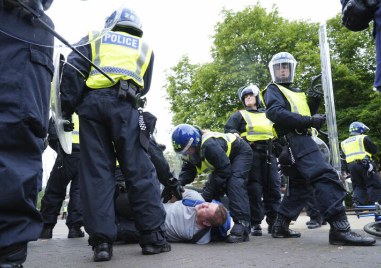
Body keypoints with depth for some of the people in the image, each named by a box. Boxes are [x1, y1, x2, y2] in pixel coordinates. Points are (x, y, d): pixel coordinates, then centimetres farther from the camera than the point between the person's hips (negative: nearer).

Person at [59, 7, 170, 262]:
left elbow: (72, 70, 8)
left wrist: (68, 107, 8)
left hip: (91, 103, 1)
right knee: (140, 170, -1)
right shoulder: (144, 47, 25)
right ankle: (153, 237, -2)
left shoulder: (95, 38, 22)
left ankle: (102, 241, -5)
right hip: (124, 105, 0)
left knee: (96, 171, -1)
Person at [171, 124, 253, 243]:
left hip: (241, 152, -9)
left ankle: (242, 225, -34)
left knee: (235, 183, -29)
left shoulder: (210, 145, -40)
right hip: (222, 161, 9)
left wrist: (209, 190, -34)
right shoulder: (189, 152, -13)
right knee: (211, 189, -1)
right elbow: (187, 171, -8)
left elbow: (225, 169, -35)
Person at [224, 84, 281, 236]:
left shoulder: (267, 115, 27)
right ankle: (255, 223, -3)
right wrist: (238, 138, -16)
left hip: (269, 154, 4)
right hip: (251, 153, -4)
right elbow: (229, 129, 3)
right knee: (254, 189, -8)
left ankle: (274, 222, 6)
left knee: (273, 188, 0)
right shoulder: (239, 115, 16)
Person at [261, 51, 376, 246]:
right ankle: (339, 228, -29)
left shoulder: (294, 91, 31)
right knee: (325, 176, -23)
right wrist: (309, 120, -21)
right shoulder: (273, 90, 4)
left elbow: (304, 113, 21)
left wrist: (314, 99, 3)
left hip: (301, 140, 10)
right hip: (295, 140, -10)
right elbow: (276, 113, -16)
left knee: (299, 186, 12)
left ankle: (280, 226, 18)